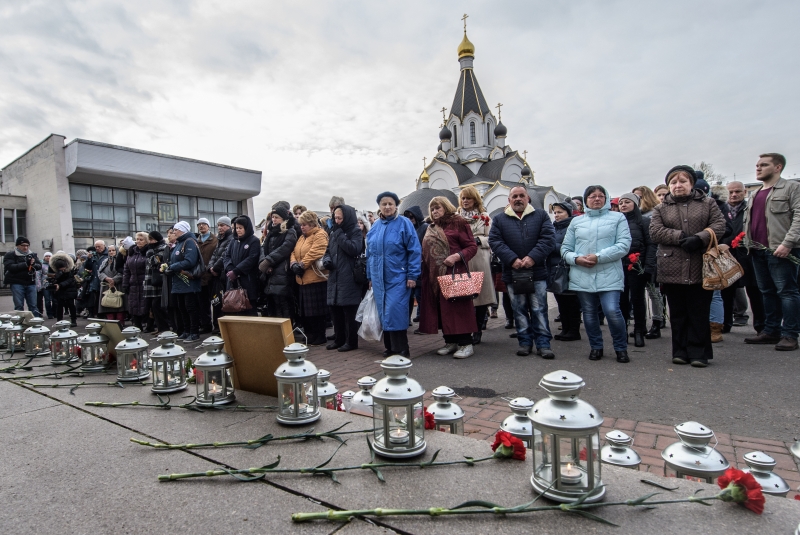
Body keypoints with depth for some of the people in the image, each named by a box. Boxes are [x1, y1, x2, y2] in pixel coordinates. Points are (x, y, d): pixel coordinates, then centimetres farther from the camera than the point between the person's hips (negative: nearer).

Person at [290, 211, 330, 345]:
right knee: (305, 310, 13)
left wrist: (302, 265, -17)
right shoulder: (302, 237, 20)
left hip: (315, 279, -9)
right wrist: (294, 264, -6)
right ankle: (309, 336, 24)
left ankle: (319, 338, 8)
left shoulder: (320, 235, -9)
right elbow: (294, 252, 14)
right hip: (303, 279, 9)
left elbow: (314, 254, -21)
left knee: (316, 310, -3)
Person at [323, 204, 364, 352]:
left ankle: (351, 341, 8)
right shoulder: (334, 232, 16)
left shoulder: (355, 231, -4)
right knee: (335, 310, 11)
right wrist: (326, 260, 0)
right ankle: (339, 339, 23)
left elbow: (355, 249, -20)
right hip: (334, 278, 7)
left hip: (349, 279, -7)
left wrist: (339, 234, -17)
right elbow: (328, 251, 22)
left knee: (350, 311, -2)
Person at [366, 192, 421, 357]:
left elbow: (415, 250, -9)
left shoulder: (404, 224, -5)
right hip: (379, 278, 5)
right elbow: (370, 252, 16)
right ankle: (390, 346, 19)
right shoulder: (375, 226, 11)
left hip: (398, 277, -5)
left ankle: (401, 349, 0)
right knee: (384, 313, 8)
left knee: (395, 312, -10)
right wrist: (370, 276, 15)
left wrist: (412, 275, -13)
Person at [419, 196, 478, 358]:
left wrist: (456, 257, -22)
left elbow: (472, 247, -8)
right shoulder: (431, 228, 18)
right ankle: (451, 342, 16)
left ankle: (466, 343, 0)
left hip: (455, 272, -7)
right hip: (435, 275, 7)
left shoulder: (458, 222, -2)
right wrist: (425, 269, 8)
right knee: (442, 307, 7)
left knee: (458, 306, -6)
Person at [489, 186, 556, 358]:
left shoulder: (541, 215, 8)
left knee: (539, 309, 2)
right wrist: (512, 259, -16)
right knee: (519, 310, 9)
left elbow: (548, 239, -4)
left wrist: (533, 257, -17)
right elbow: (495, 241, -3)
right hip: (512, 273, 1)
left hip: (537, 272, -1)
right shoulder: (499, 219, 9)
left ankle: (543, 344, 8)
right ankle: (525, 342, 19)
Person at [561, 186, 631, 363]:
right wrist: (576, 259, -9)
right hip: (582, 276, 3)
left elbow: (624, 245, -5)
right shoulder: (576, 221, 14)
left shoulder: (618, 218, 7)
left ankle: (621, 348, 11)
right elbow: (565, 248, 12)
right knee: (589, 313, 9)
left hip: (609, 275, -3)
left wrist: (599, 257, -14)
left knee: (612, 311, -12)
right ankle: (596, 347, 26)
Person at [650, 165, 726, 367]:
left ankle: (698, 353, 10)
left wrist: (699, 238, -17)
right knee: (678, 314, 7)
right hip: (672, 270, 1)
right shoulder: (661, 209, 10)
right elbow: (655, 232, -3)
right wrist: (681, 237, -15)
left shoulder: (707, 203, 11)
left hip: (701, 269, 0)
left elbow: (719, 225, -1)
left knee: (699, 313, 2)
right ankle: (681, 351, 15)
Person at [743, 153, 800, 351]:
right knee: (767, 292, 11)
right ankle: (771, 331, 19)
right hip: (758, 250, 7)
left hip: (780, 250, -7)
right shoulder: (756, 193, 20)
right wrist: (748, 243, 13)